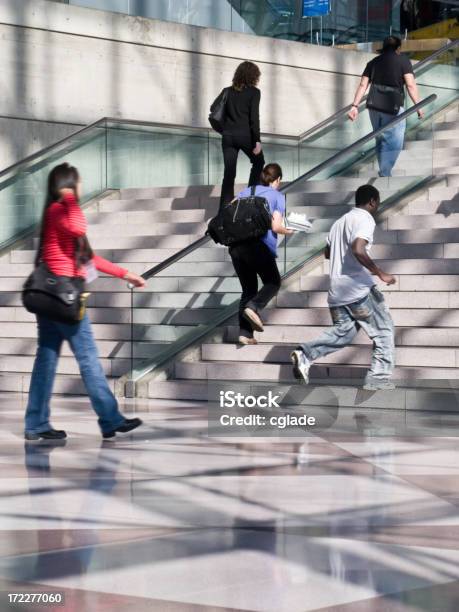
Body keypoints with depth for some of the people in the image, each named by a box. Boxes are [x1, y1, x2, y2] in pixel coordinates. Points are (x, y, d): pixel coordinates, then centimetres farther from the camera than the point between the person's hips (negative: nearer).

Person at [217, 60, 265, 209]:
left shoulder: (228, 92, 9)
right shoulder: (254, 92, -3)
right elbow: (254, 117, -11)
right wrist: (257, 140, -11)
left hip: (228, 135, 4)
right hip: (245, 135, -4)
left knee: (229, 173, 5)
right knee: (258, 163, 23)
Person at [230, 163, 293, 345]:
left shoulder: (246, 192, 18)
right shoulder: (277, 196, 3)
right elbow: (276, 227, -7)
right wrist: (288, 231, 13)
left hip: (236, 246, 5)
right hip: (260, 246, -5)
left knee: (248, 288, 14)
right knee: (273, 282, 16)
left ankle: (245, 334, 3)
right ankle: (253, 307, -12)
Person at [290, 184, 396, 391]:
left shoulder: (341, 221, 19)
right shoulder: (365, 219, -9)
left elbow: (327, 252, 29)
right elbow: (358, 249, -25)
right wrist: (380, 274, -20)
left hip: (337, 290, 8)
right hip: (359, 288, -8)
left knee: (342, 331, 16)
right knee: (383, 330, 5)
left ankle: (305, 354, -4)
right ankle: (378, 378, -1)